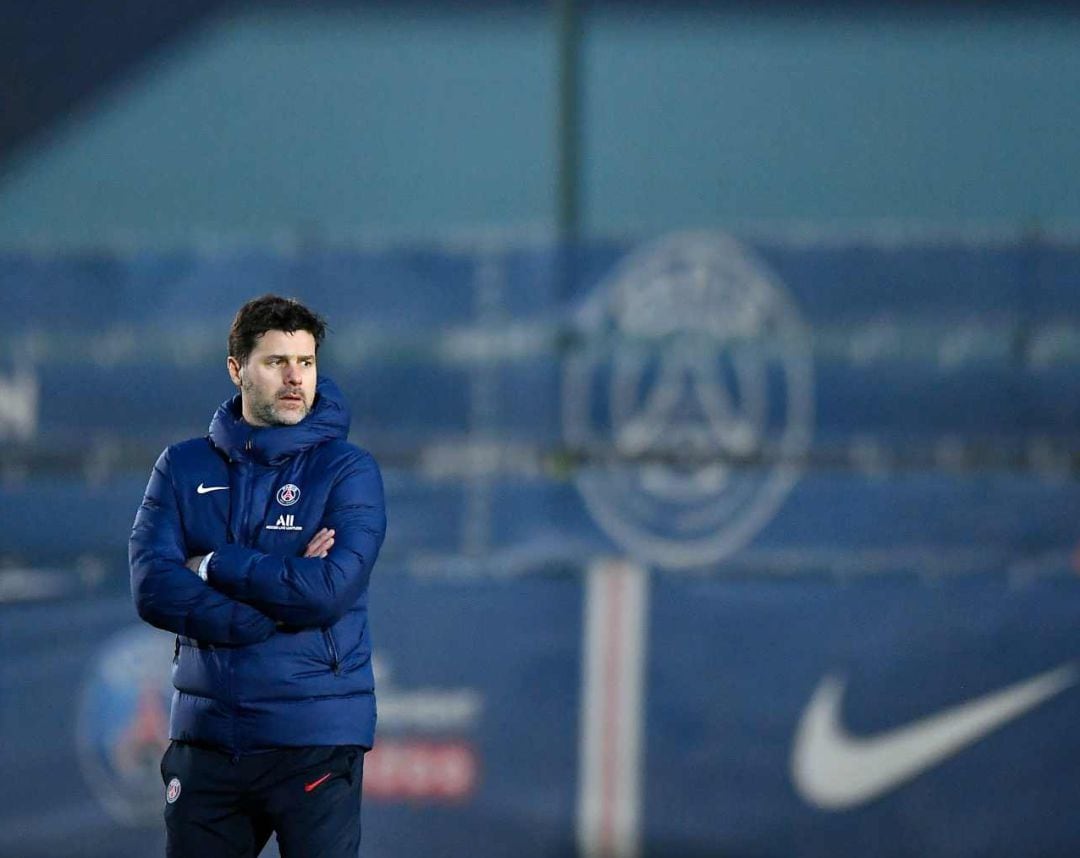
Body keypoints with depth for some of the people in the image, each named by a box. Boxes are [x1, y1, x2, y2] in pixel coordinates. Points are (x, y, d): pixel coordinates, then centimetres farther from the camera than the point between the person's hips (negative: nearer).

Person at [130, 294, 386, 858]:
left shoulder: (348, 470, 0)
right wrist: (282, 589, -13)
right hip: (205, 736, 3)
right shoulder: (183, 468, 8)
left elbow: (329, 591, -15)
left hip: (317, 740, -3)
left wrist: (215, 564, -8)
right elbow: (153, 589, -5)